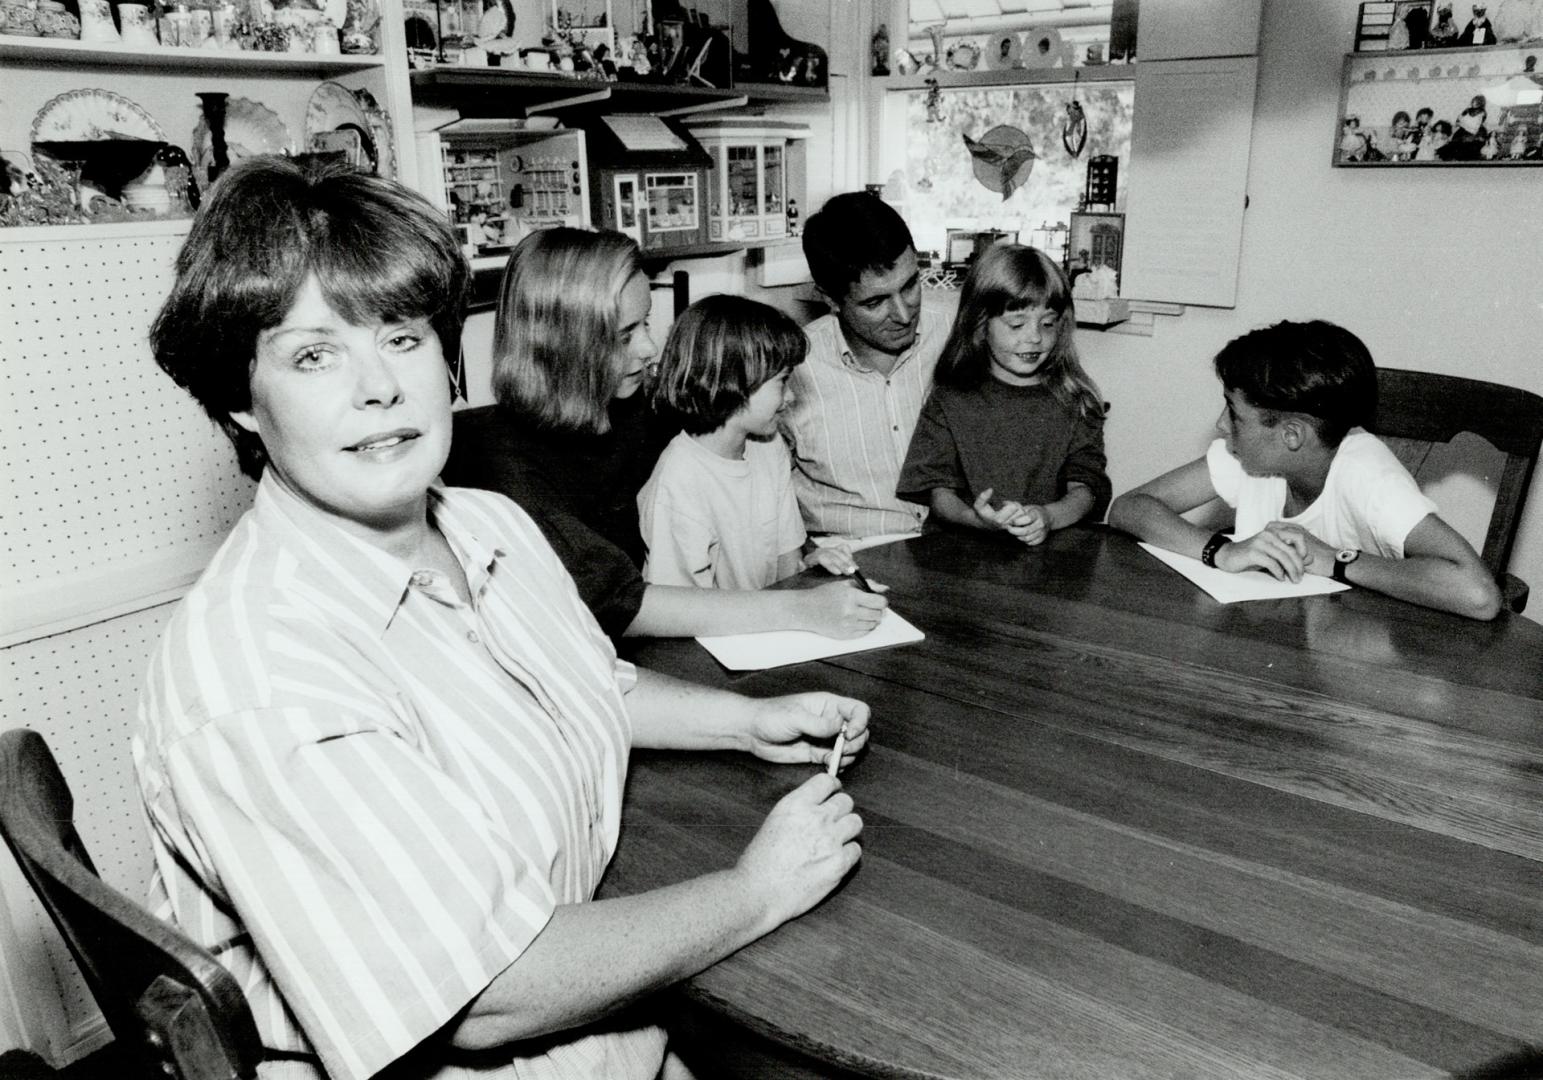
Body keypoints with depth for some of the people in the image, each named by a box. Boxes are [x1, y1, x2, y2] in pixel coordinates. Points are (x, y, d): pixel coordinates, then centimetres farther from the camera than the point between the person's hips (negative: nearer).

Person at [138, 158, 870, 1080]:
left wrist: (748, 720, 4)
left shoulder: (493, 525, -1)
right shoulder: (258, 686, -28)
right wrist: (757, 892, -17)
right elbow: (487, 999, -27)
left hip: (599, 985, 7)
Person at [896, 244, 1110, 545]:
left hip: (1053, 549, 1)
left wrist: (1048, 517, -21)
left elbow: (1086, 487, 1)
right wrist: (975, 518, -23)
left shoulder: (1074, 401, 8)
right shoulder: (951, 400, 4)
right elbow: (939, 491, -1)